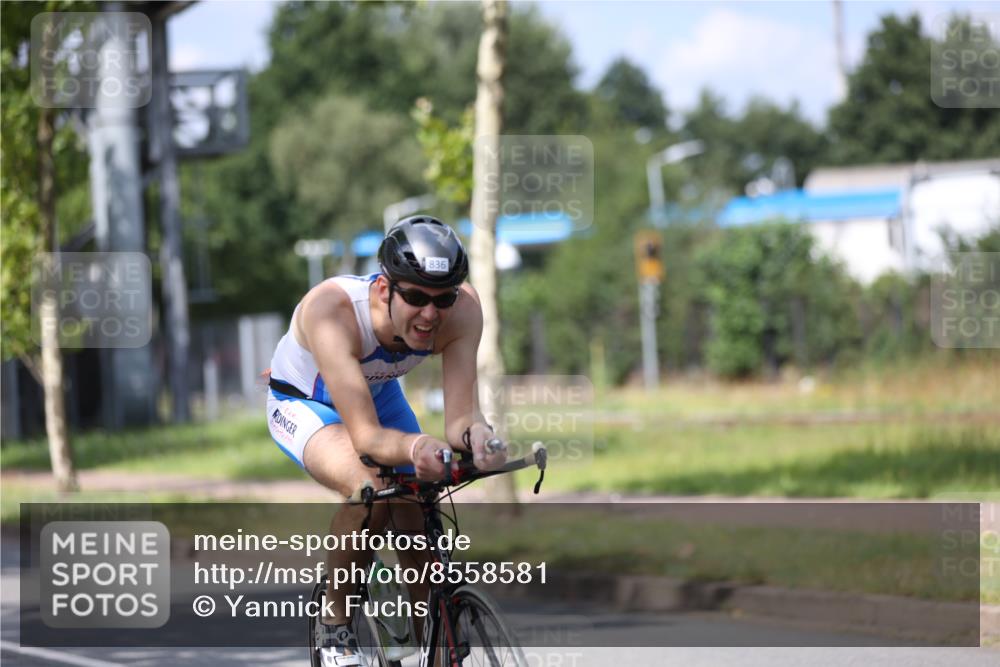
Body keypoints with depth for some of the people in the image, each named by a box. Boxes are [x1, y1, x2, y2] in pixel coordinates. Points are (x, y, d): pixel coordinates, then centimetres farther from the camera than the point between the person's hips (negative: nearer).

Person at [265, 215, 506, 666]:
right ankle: (335, 622, -10)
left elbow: (460, 414, -33)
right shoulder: (332, 308, -42)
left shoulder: (462, 307, -31)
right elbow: (366, 435, -45)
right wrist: (415, 447, -66)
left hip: (380, 394, 5)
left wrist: (474, 433, -57)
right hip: (303, 404, -4)